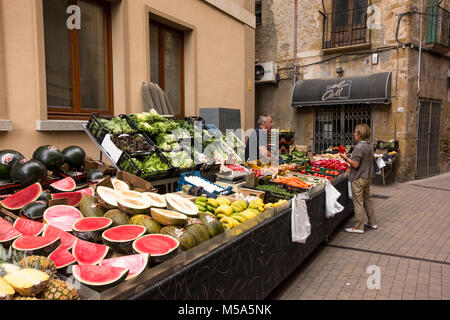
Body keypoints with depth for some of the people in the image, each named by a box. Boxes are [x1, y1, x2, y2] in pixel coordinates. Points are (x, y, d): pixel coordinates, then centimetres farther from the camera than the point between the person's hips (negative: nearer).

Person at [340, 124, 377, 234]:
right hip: (368, 177, 9)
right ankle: (372, 223, 29)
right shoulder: (370, 145, 8)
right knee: (367, 200, 20)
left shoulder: (359, 147, -20)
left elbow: (355, 164, -23)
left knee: (358, 202, -2)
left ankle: (359, 227, 5)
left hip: (358, 178, -9)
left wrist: (346, 158, -10)